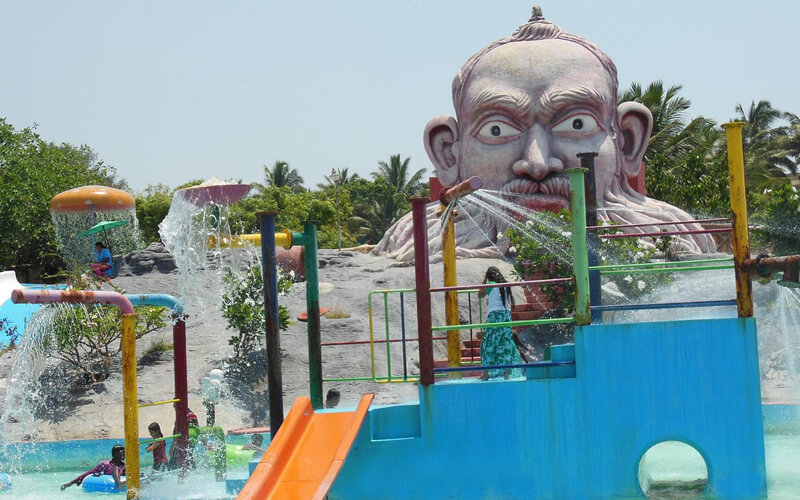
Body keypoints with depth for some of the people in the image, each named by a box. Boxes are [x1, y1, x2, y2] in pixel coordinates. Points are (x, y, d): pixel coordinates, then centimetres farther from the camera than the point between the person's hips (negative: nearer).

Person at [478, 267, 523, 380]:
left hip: (495, 315, -5)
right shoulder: (505, 286, 12)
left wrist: (484, 280, 14)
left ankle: (487, 373, -5)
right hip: (507, 315, 5)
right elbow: (510, 303, 14)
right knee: (505, 343, 7)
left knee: (489, 344, -1)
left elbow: (480, 295, 11)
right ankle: (507, 372, 4)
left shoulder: (491, 285, -3)